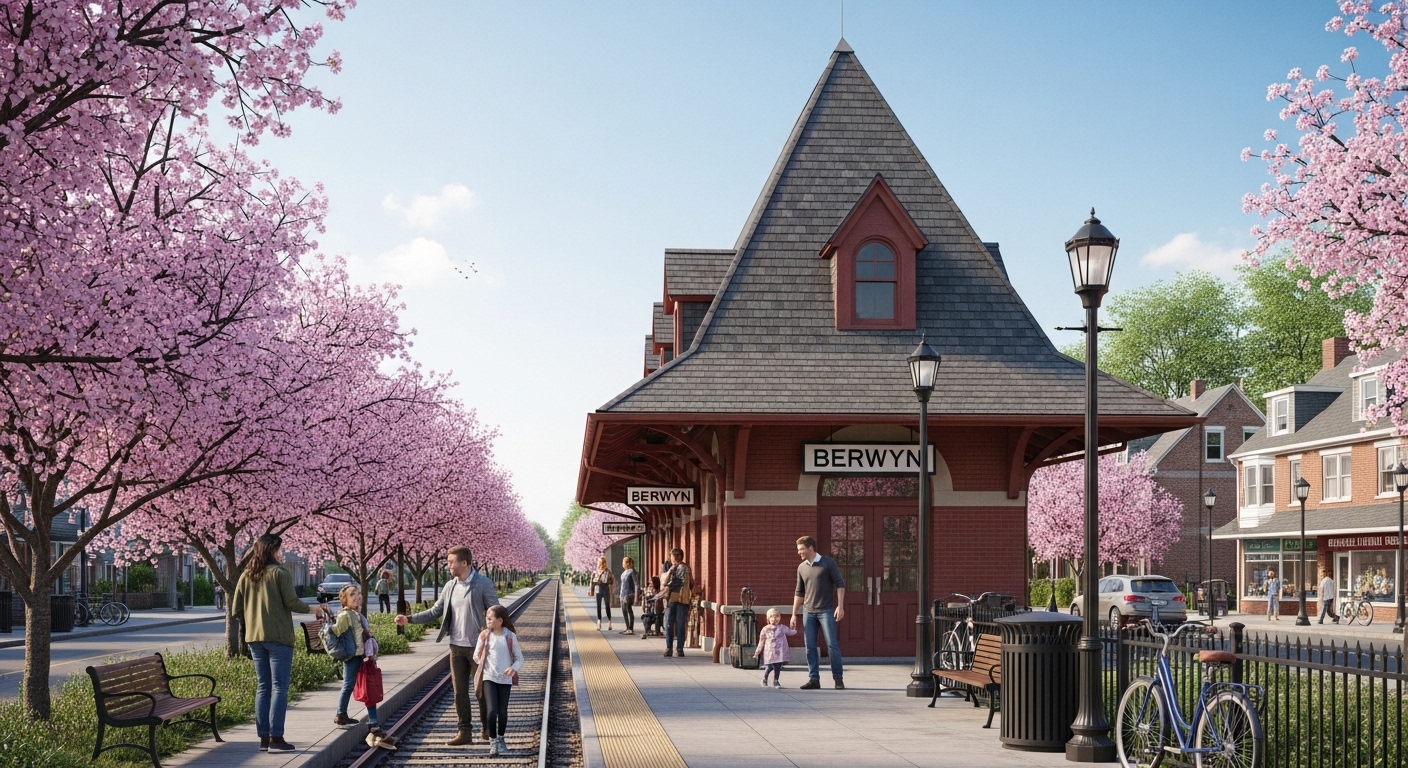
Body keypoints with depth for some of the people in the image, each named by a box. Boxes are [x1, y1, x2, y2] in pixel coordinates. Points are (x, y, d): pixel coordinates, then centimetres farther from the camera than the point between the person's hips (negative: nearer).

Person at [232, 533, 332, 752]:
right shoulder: (279, 572, -8)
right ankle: (276, 738, -7)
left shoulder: (246, 576, 9)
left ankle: (263, 738, 11)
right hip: (278, 637, -6)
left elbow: (236, 612, 9)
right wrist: (313, 609, 1)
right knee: (279, 687, -3)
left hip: (254, 637, 6)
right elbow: (292, 602, -15)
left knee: (263, 687, 12)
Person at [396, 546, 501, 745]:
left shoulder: (483, 584, -10)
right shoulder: (450, 586, 6)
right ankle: (465, 732, 14)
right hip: (456, 647, 5)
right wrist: (409, 619, 0)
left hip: (477, 646, -5)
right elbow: (435, 612, 9)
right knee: (460, 691, 7)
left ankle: (487, 729, 22)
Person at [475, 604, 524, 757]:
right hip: (489, 678, 0)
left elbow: (519, 658, 0)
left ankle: (501, 740, 28)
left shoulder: (510, 636, -4)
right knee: (492, 711, -12)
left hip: (505, 679, 0)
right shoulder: (484, 636, -1)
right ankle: (493, 742, 2)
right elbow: (477, 658, 8)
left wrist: (514, 668, -15)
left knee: (503, 712, 7)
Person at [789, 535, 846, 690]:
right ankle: (814, 679, 7)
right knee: (810, 647, 2)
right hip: (808, 612, 5)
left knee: (832, 645, -6)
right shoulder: (801, 568, 9)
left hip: (826, 611, -4)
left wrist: (840, 606, -14)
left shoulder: (828, 563, -5)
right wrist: (794, 615, 13)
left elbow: (840, 584, -5)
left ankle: (838, 678, 1)